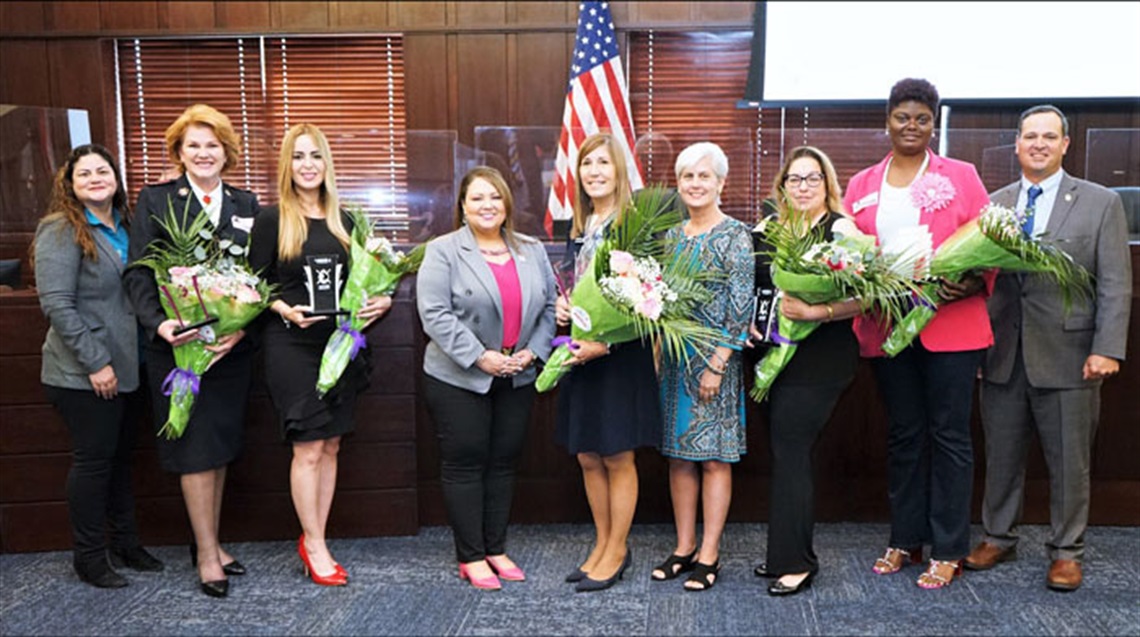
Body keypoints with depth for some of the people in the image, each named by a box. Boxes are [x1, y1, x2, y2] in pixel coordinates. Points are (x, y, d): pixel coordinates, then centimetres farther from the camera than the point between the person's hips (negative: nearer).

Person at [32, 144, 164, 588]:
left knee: (120, 456, 16)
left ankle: (126, 542, 30)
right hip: (83, 374, -7)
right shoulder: (61, 231, -11)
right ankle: (89, 557, 17)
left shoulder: (125, 226, 10)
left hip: (126, 368, 7)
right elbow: (56, 304, -18)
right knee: (93, 460, 2)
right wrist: (95, 363, -19)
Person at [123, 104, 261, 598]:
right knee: (195, 449, 1)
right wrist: (158, 323, -18)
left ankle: (209, 543, 26)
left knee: (220, 447, 12)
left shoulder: (246, 204, 9)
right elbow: (137, 271, -3)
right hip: (176, 345, -3)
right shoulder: (155, 200, 2)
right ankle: (206, 553, 13)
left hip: (232, 347, 3)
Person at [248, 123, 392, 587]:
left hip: (338, 343, 5)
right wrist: (284, 309, -19)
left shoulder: (343, 221, 11)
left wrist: (380, 301, -4)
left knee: (330, 446, 8)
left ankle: (313, 540, 20)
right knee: (308, 447, -4)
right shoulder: (272, 219, -2)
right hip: (290, 345, -5)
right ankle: (314, 545, 11)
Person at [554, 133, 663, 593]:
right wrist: (562, 304, -1)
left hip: (620, 353, -7)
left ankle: (616, 552, 19)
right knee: (587, 457, 12)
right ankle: (603, 544, 28)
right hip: (580, 350, 7)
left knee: (618, 457, 4)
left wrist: (605, 343, -20)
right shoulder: (579, 226, 11)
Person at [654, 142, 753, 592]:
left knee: (714, 456, 1)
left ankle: (709, 554, 10)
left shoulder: (735, 236, -6)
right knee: (679, 453, 10)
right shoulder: (671, 236, 11)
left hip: (715, 358, -6)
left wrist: (717, 364, -16)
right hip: (673, 357, 6)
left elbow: (740, 307, -11)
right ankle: (684, 546, 21)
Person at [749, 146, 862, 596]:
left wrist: (813, 311, -26)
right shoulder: (769, 228, 13)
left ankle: (796, 562, 6)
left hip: (819, 359, -6)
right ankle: (786, 553, 22)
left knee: (790, 453, -6)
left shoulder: (840, 228, -5)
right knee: (784, 453, 10)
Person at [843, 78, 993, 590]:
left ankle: (948, 551, 13)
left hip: (951, 323, -3)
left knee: (948, 434, 3)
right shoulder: (861, 185, 12)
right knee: (903, 434, 13)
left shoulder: (960, 176, 4)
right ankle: (904, 539, 25)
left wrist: (974, 284, -18)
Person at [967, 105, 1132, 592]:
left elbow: (1115, 285, -2)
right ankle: (999, 537, 28)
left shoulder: (1100, 203, 2)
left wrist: (1106, 350, -10)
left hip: (1067, 355, -2)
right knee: (1001, 454, 12)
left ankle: (1066, 551, 22)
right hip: (1002, 354, 3)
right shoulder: (993, 205, 9)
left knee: (1069, 460, 7)